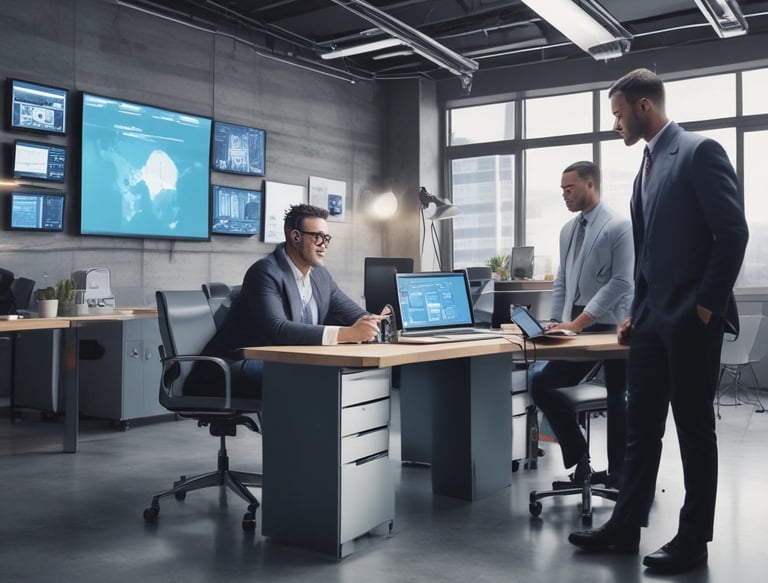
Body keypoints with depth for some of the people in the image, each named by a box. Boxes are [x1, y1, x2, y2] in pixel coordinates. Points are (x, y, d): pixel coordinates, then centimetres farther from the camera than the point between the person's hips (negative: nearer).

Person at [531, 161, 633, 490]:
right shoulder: (568, 230, 14)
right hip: (576, 328, 7)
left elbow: (621, 283, -16)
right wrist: (557, 323, 5)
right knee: (542, 385, -1)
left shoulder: (619, 227, -8)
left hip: (611, 330, -7)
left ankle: (619, 473, 19)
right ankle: (579, 460, 11)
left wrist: (577, 323, -20)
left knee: (615, 401, 2)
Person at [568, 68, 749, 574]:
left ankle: (693, 540, 13)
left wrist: (706, 305, -14)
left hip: (691, 319, -8)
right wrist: (637, 312, 14)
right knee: (641, 425, 10)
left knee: (694, 428, 2)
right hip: (653, 318, 8)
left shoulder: (700, 152, -8)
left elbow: (733, 232, -14)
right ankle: (625, 526, 18)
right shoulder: (648, 166, 17)